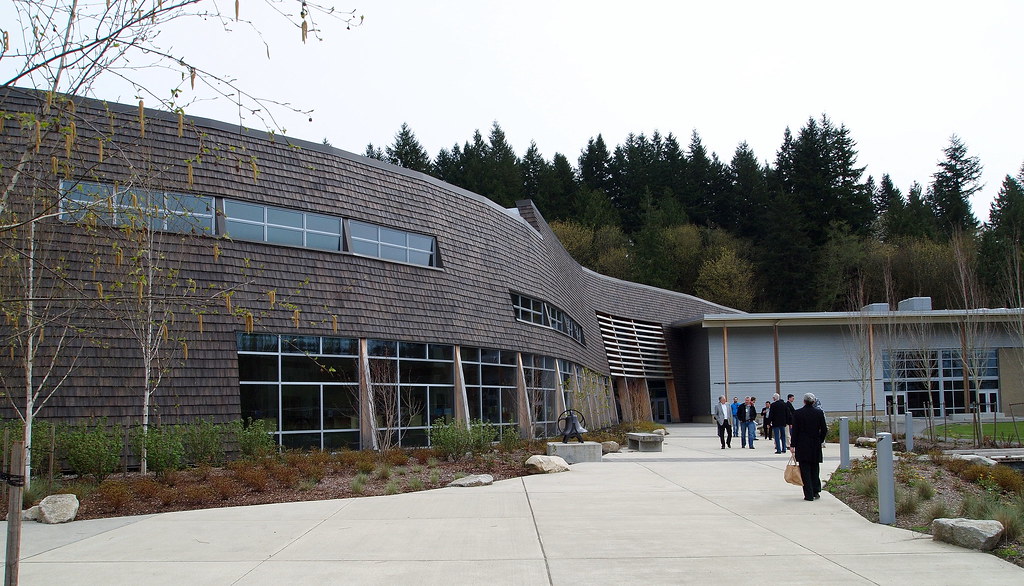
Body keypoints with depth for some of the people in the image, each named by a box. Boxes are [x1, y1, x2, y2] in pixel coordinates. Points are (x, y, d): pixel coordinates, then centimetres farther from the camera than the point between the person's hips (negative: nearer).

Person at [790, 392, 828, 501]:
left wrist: (793, 445, -1)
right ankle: (816, 491, 14)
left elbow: (795, 430, -6)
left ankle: (809, 495, -1)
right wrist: (820, 440, 16)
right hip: (816, 445, 2)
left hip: (802, 446, -2)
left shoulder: (797, 413, -7)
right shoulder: (819, 412, -2)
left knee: (805, 469, 2)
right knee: (815, 469, 16)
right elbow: (824, 429, 0)